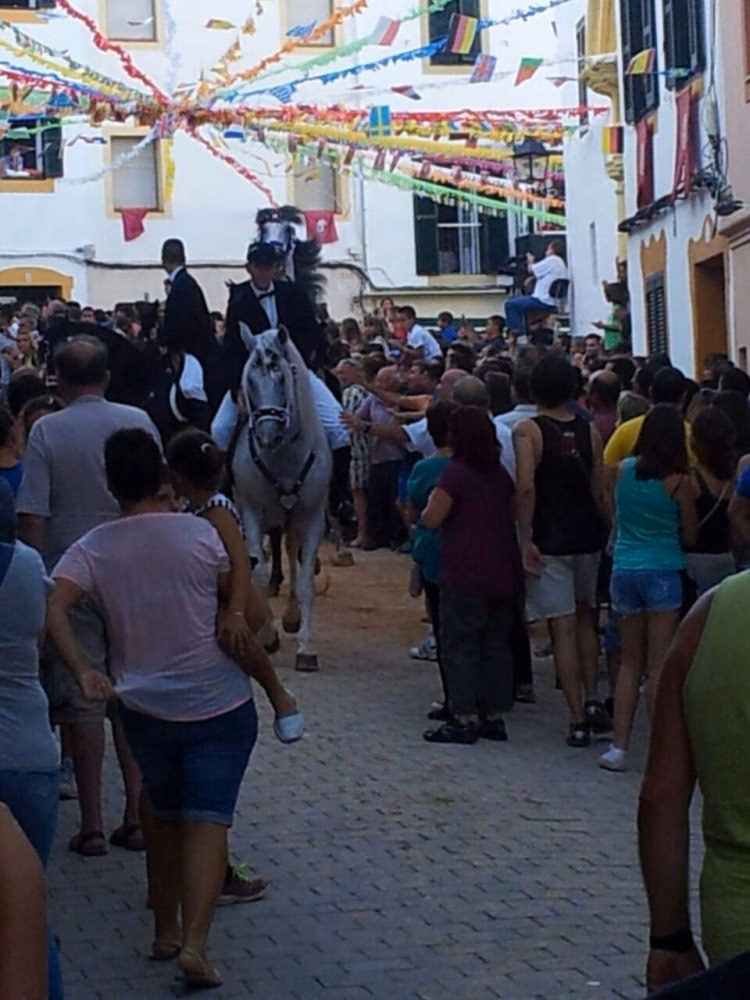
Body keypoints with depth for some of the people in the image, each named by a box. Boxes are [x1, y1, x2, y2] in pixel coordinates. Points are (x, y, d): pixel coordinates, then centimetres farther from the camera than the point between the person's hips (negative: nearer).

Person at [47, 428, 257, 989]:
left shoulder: (92, 549, -4)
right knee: (208, 821, -6)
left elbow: (55, 610, -17)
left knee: (163, 816, 22)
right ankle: (195, 943, -20)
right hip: (219, 705, -3)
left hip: (144, 707, 3)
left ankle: (166, 932, 28)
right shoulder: (202, 533, -8)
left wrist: (82, 671, -18)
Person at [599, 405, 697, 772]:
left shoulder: (623, 470, 1)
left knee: (629, 662, 13)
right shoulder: (681, 481, -9)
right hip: (663, 572, -4)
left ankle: (619, 748, 10)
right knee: (660, 666, 0)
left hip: (623, 570, 4)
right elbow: (689, 537, 0)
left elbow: (614, 518, 10)